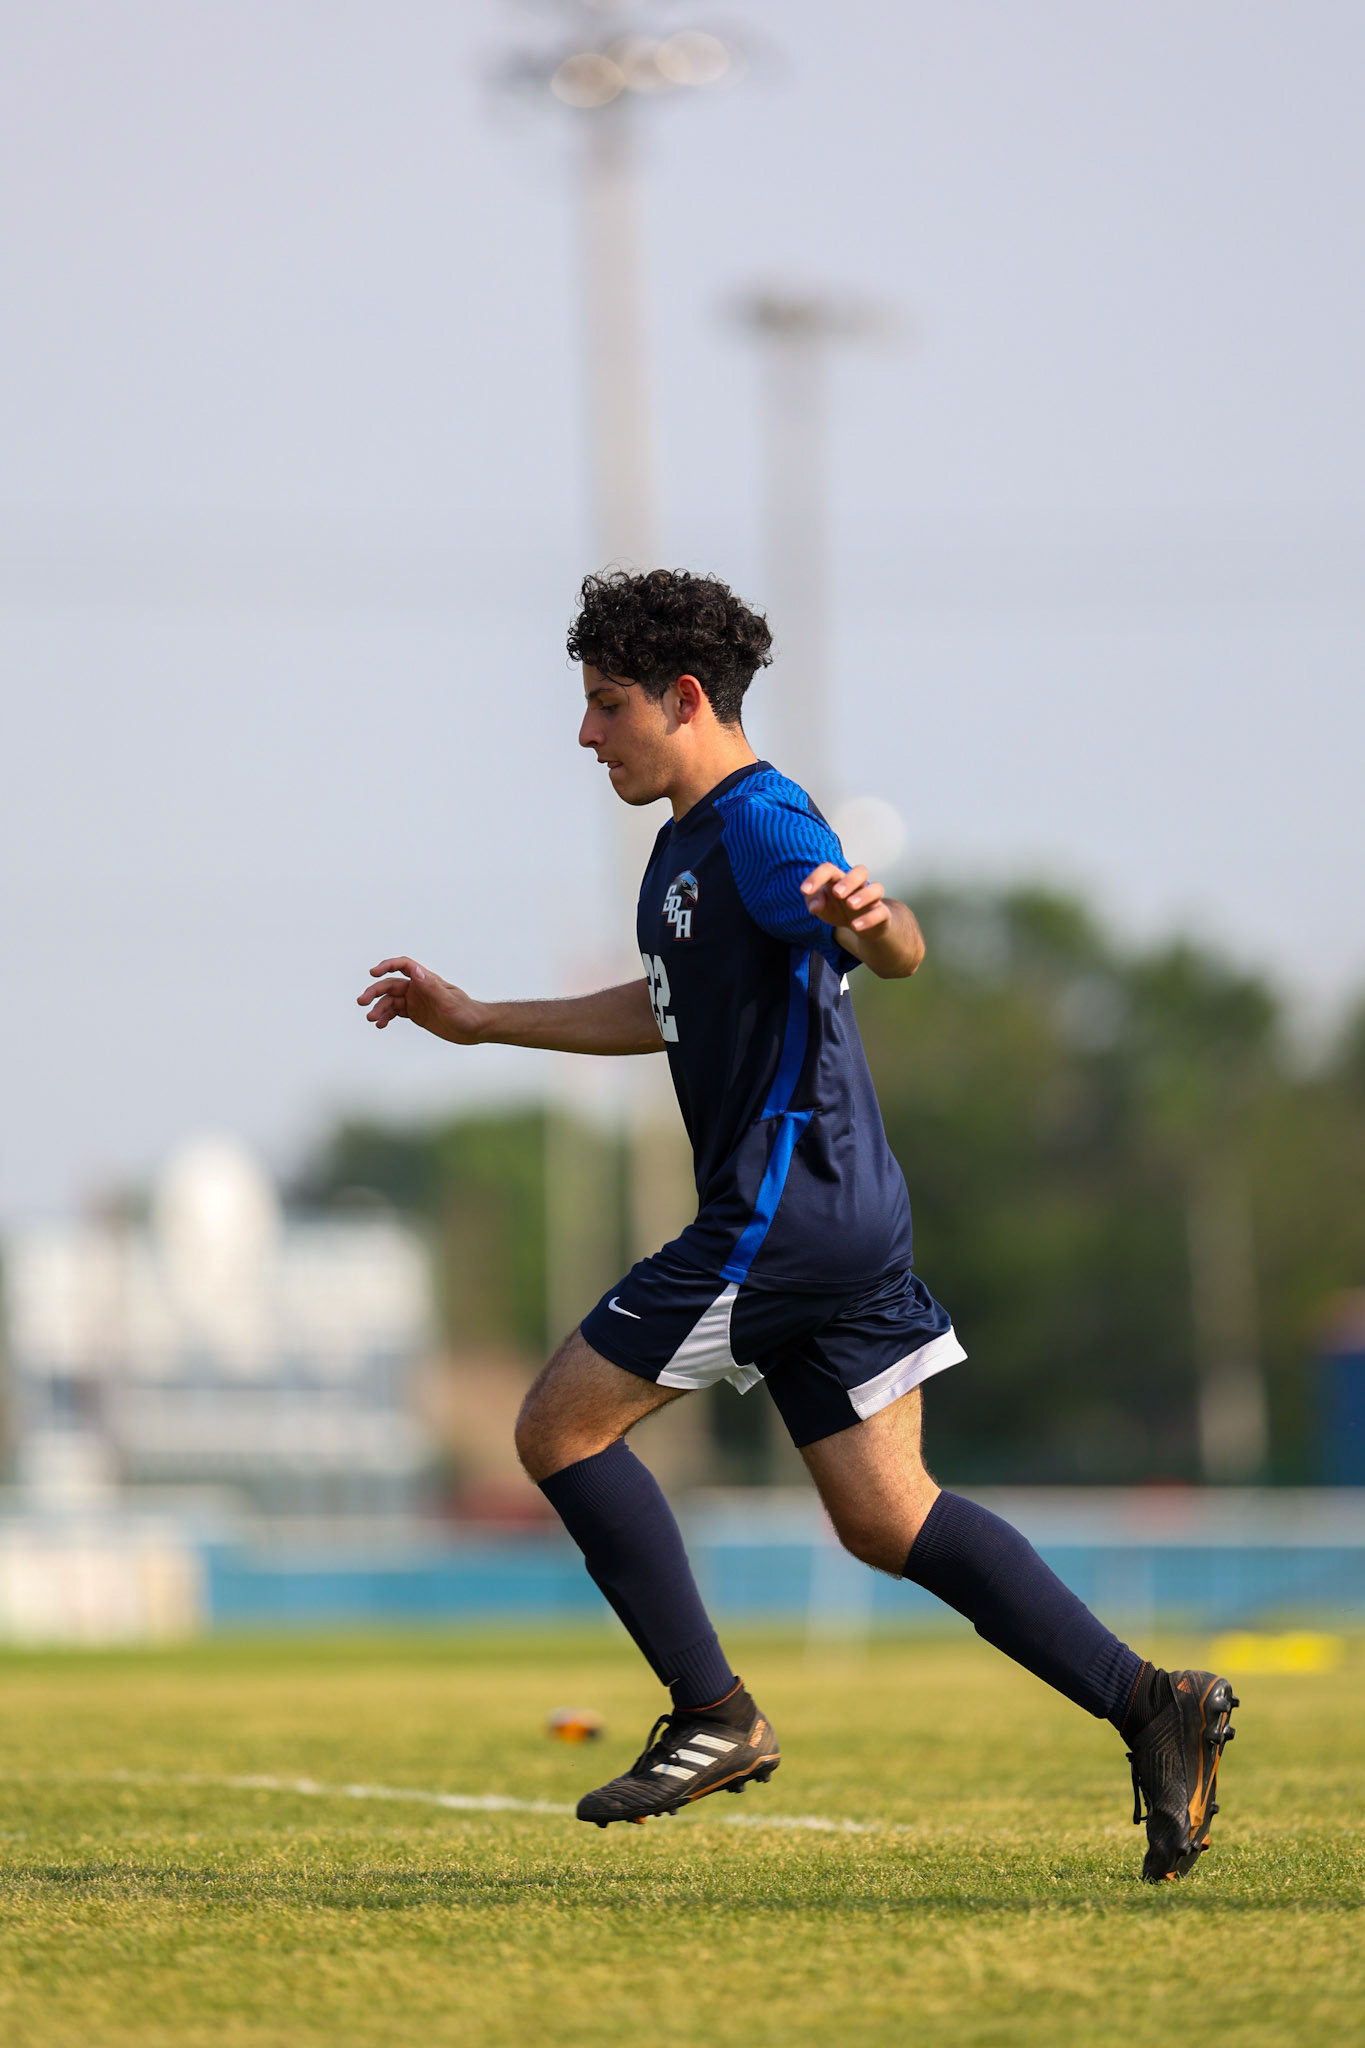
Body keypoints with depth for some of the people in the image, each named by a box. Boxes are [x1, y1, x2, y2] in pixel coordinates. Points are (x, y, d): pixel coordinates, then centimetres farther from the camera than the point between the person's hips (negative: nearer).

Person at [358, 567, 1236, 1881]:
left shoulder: (759, 829, -13)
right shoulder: (689, 842, 18)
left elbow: (897, 948, -31)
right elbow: (668, 1010, 34)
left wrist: (871, 924, -55)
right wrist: (479, 1022, 36)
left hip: (784, 1212, -10)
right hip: (847, 1217, 10)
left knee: (559, 1427, -1)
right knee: (884, 1519, 8)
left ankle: (713, 1718, 3)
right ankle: (1147, 1704, 1)